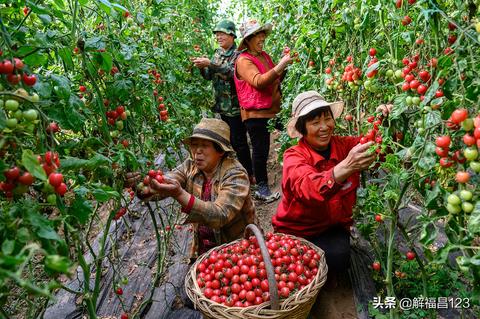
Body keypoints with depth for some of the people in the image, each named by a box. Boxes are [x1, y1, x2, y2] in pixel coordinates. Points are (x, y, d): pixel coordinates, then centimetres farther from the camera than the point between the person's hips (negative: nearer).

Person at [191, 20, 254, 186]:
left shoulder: (238, 54, -8)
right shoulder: (217, 53, 13)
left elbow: (232, 73, -25)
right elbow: (209, 76, 14)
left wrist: (210, 64, -29)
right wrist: (201, 67, -7)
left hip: (235, 105, -7)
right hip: (222, 104, 7)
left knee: (239, 141, -3)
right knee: (230, 140, 15)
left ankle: (249, 174, 10)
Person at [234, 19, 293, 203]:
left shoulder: (264, 56, 13)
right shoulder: (243, 60, -10)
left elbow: (276, 80, 20)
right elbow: (259, 81, -25)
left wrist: (284, 66, 3)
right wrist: (280, 65, -27)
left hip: (272, 110, 7)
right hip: (256, 113, -7)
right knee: (260, 151, 0)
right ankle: (262, 189, 13)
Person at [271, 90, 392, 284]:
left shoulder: (345, 145, -7)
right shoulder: (294, 156, -19)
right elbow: (309, 188, -40)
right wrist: (346, 166, -56)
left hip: (334, 227, 2)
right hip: (296, 230, -1)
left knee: (338, 257, -25)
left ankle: (327, 275, 10)